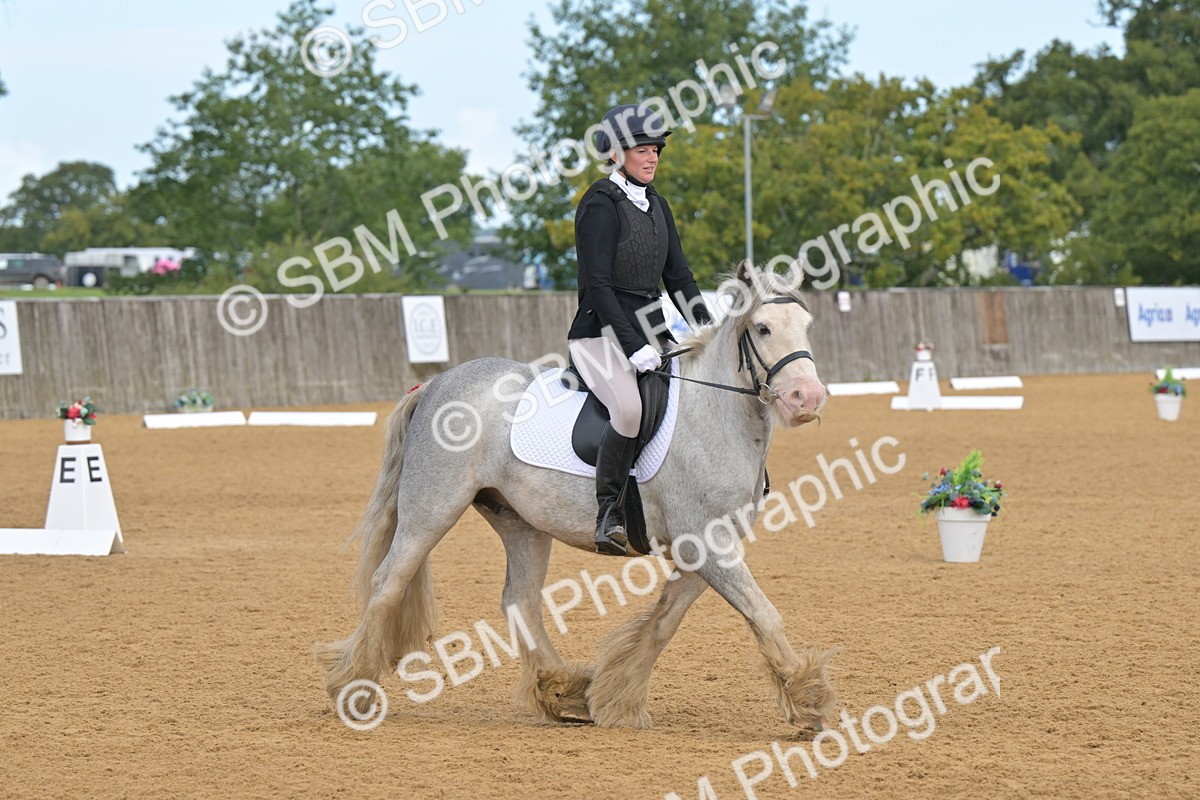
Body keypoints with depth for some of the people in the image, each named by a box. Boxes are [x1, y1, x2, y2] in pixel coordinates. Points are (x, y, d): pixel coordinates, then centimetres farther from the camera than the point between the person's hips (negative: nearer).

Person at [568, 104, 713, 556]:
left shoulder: (655, 205, 13)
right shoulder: (601, 205, -11)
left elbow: (678, 276, 16)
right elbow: (597, 286, -17)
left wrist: (707, 333, 3)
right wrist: (633, 348, -23)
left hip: (652, 333, 8)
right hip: (602, 334, -8)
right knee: (630, 408, -33)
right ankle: (609, 510, -21)